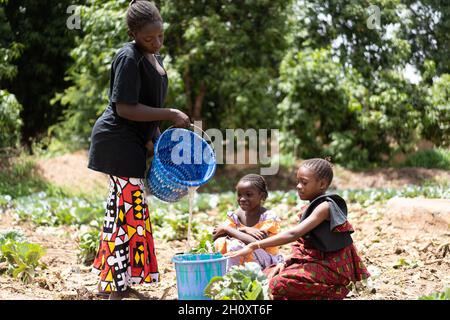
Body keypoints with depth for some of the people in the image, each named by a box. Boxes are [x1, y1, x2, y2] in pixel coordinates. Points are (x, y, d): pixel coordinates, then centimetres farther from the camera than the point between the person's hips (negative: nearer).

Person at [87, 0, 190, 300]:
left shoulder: (155, 58, 13)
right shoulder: (129, 58, -17)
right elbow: (125, 109, -22)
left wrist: (157, 137, 10)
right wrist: (171, 115, -18)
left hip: (132, 143, 10)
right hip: (118, 142, -10)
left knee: (123, 210, 14)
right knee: (130, 211, -10)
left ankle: (119, 283, 23)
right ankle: (117, 289, -5)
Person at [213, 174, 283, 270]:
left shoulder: (269, 217, -16)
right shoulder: (236, 215, -1)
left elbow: (257, 243, -32)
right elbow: (215, 236, -12)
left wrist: (226, 228, -22)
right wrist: (244, 230, -24)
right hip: (243, 262, 5)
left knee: (237, 245, -29)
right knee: (220, 241, -18)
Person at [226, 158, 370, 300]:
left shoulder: (325, 206, -18)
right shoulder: (314, 205, 11)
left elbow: (293, 234, -28)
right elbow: (304, 243, 11)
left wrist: (254, 246, -31)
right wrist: (285, 263, -6)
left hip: (331, 267, -9)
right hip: (317, 262, 9)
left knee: (279, 283, -23)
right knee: (268, 274, 4)